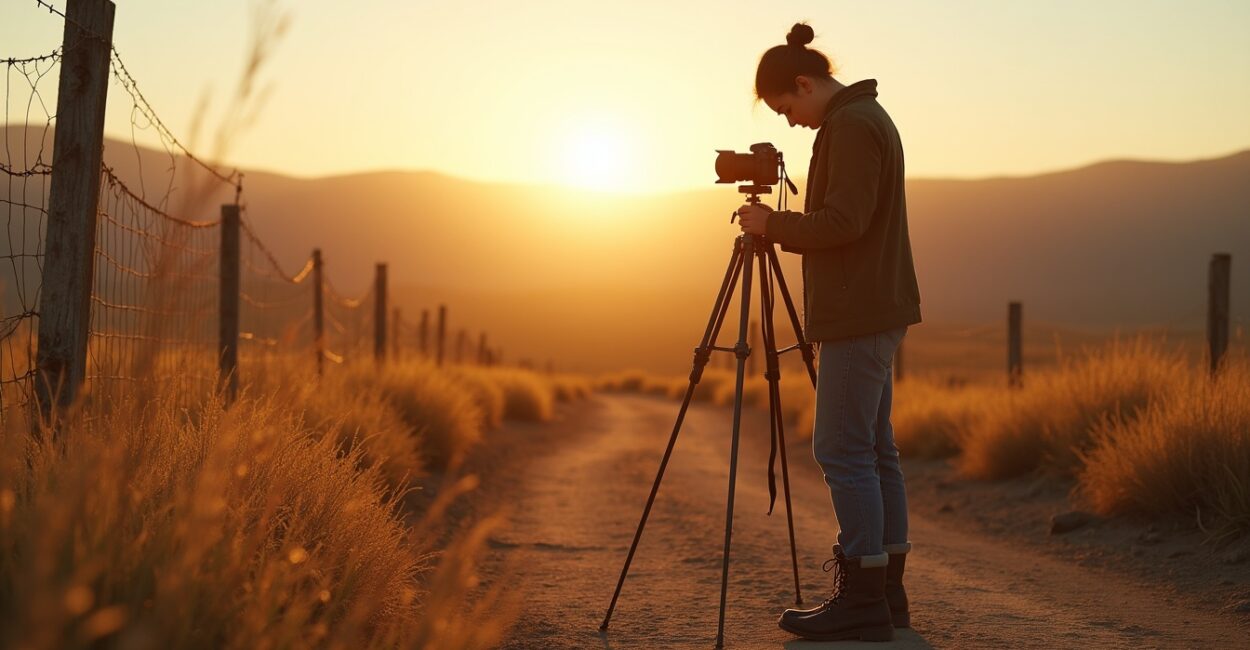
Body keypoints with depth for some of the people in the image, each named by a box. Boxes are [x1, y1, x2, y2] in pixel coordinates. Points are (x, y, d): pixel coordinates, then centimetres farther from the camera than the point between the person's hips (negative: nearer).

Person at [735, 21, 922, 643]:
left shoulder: (850, 125, -13)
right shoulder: (869, 118, 19)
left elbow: (844, 222, -22)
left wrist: (774, 225, -11)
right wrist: (781, 226, 15)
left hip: (859, 315, -11)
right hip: (876, 312, 11)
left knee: (842, 451, -9)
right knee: (874, 450, 10)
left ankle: (863, 601, -7)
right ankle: (885, 593, 14)